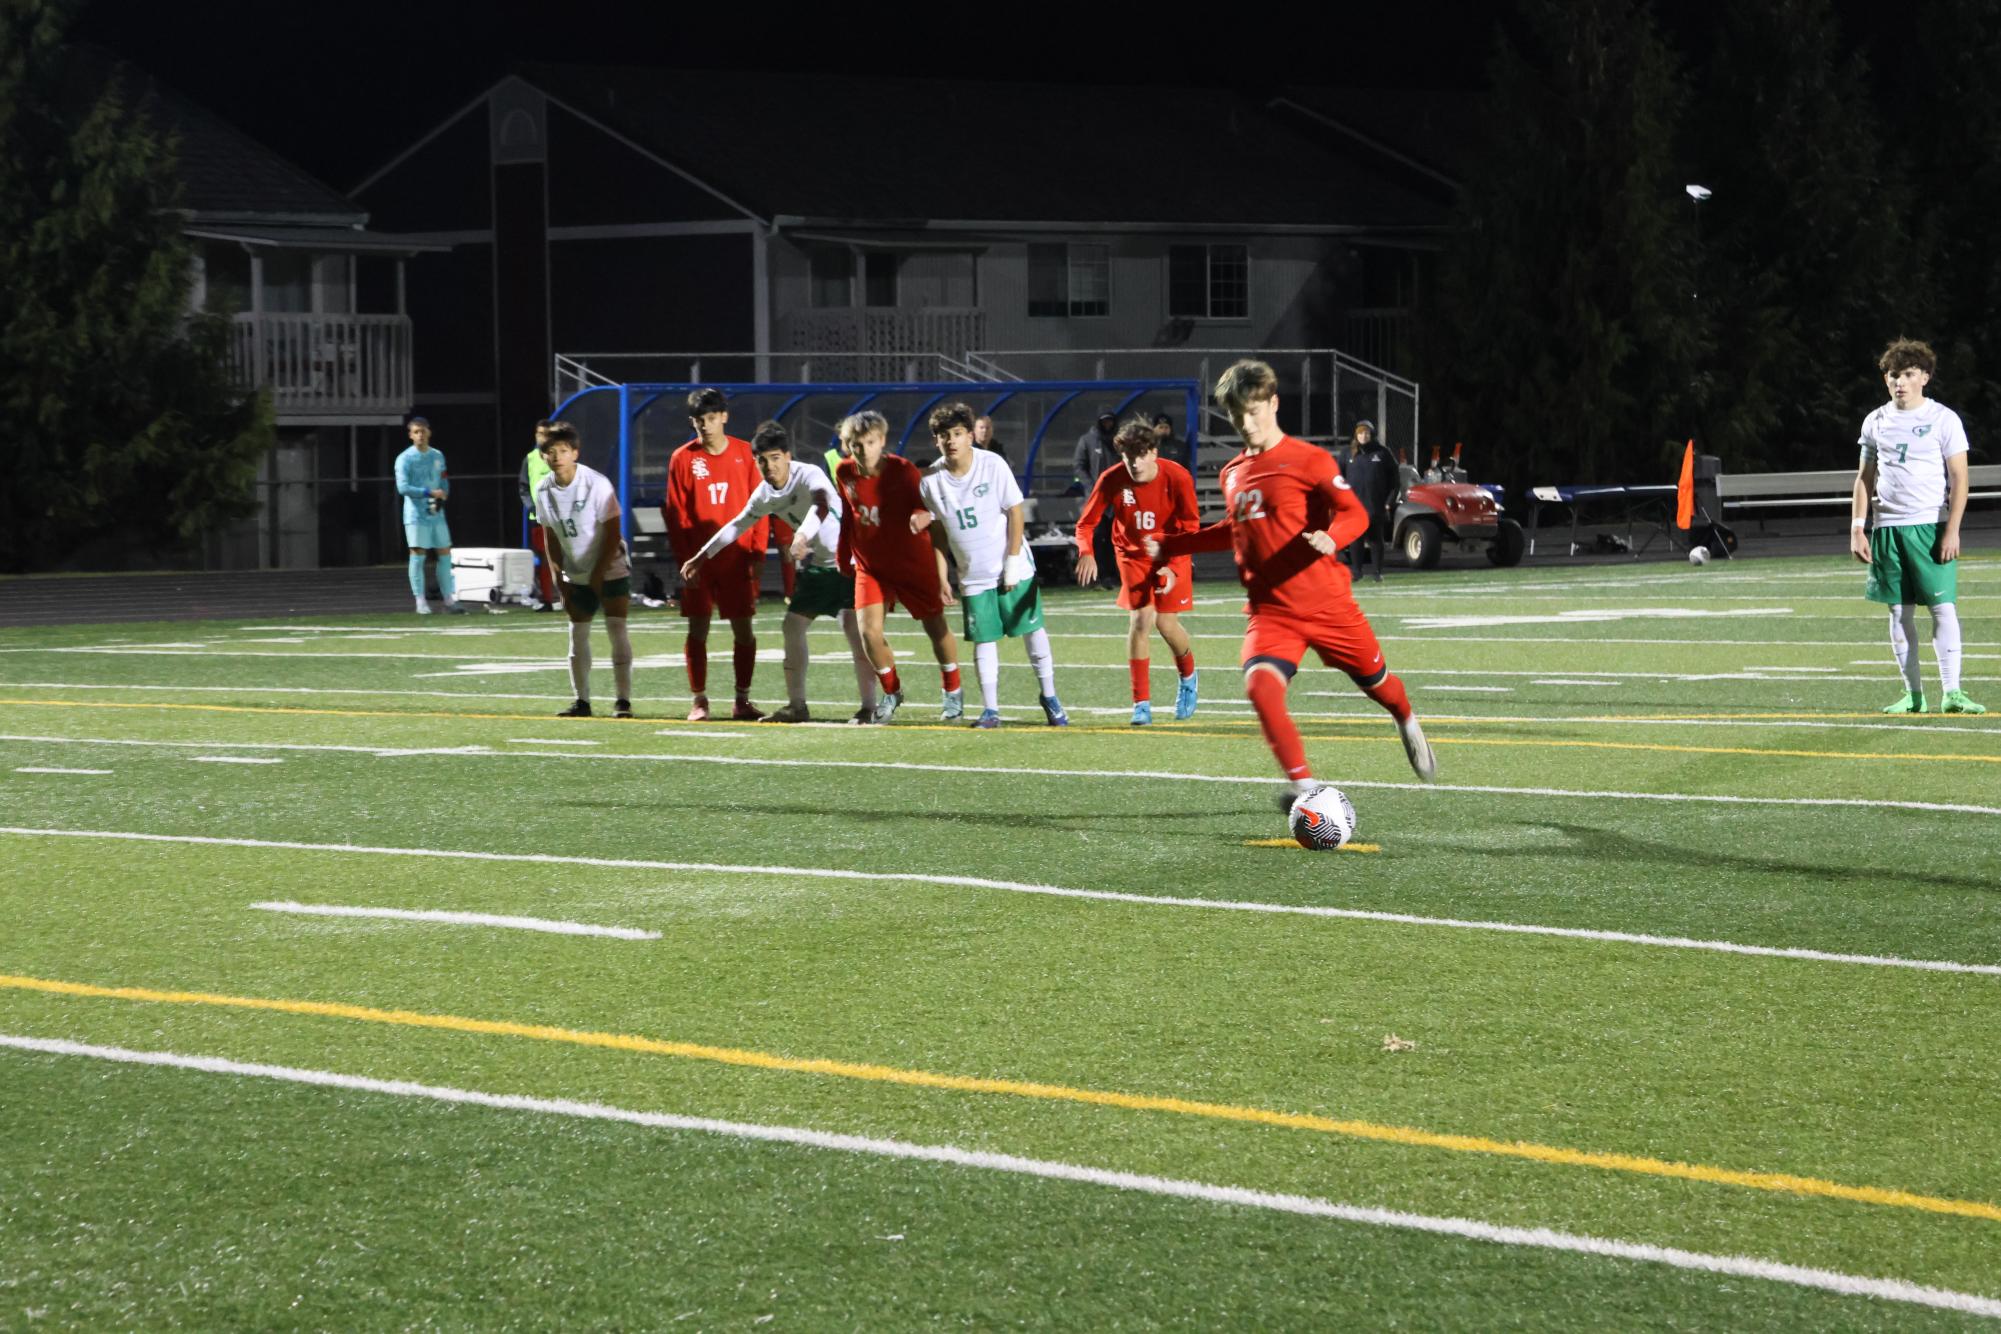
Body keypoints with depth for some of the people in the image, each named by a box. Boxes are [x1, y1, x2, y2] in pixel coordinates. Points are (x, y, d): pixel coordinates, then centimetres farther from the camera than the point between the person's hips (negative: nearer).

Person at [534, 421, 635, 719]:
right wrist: (559, 577, 0)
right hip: (576, 576, 5)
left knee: (617, 628, -11)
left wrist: (598, 574, -16)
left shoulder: (597, 484, -18)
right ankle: (582, 701, 11)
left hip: (610, 569, -5)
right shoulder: (544, 490, -2)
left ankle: (623, 700, -9)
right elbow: (551, 537, 7)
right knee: (578, 633, 5)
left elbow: (613, 533, -15)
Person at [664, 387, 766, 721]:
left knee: (743, 628, 2)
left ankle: (742, 700, 11)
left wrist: (757, 552, -6)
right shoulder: (683, 458, 0)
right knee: (698, 628, 1)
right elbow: (675, 514, 0)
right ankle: (699, 700, 7)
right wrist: (685, 559, -7)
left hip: (738, 560, 0)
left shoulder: (745, 454, 1)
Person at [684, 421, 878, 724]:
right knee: (793, 625, 8)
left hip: (846, 558, -8)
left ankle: (869, 707, -16)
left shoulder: (809, 475, -22)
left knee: (852, 626, -20)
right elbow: (737, 525, 17)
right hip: (815, 565, 8)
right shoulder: (765, 494, 2)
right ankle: (797, 706, 17)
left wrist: (802, 536, -62)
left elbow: (821, 505, -44)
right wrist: (702, 556, 18)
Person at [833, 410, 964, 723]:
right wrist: (843, 561, 16)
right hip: (870, 565, 3)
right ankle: (891, 692, 14)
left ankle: (953, 693, 31)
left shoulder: (903, 472, -19)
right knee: (869, 630, -12)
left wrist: (941, 577, -17)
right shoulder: (845, 474, -8)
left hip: (912, 563, -3)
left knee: (936, 627, 8)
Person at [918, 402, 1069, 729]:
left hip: (1013, 569, -2)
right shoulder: (931, 479, -4)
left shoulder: (992, 465, -13)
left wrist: (1013, 563, -11)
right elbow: (938, 530, 7)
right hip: (973, 576, 2)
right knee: (984, 640, 1)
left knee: (1032, 630, 2)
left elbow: (1015, 512, -8)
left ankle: (1049, 697, 15)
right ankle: (990, 709, 8)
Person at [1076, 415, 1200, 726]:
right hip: (1133, 554, 1)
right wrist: (1086, 553, -32)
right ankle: (1141, 704, -7)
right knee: (1141, 619, -14)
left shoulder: (1177, 478, -22)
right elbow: (1086, 522, -11)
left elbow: (1190, 527, -14)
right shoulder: (1112, 479, -19)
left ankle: (1187, 677, 31)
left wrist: (1173, 568, -25)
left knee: (1166, 622, -4)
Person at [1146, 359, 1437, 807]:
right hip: (1271, 613, 3)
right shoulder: (1233, 473, 12)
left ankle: (1408, 724, 49)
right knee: (1260, 684, -25)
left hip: (1326, 605, -3)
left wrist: (1331, 538, -32)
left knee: (1374, 679, 12)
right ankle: (1302, 783, -23)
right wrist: (1170, 545, 28)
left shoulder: (1309, 460, -7)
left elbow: (1355, 514, -10)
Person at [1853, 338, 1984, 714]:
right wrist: (1857, 528, 7)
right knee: (1899, 612, 4)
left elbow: (1959, 477, -4)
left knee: (1943, 607, -9)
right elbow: (1865, 478, 16)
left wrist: (1952, 530, -12)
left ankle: (1951, 692, -10)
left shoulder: (1943, 419, -1)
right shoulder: (1875, 422, 12)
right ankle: (1913, 694, 9)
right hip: (1888, 528, 4)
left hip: (1931, 525, -4)